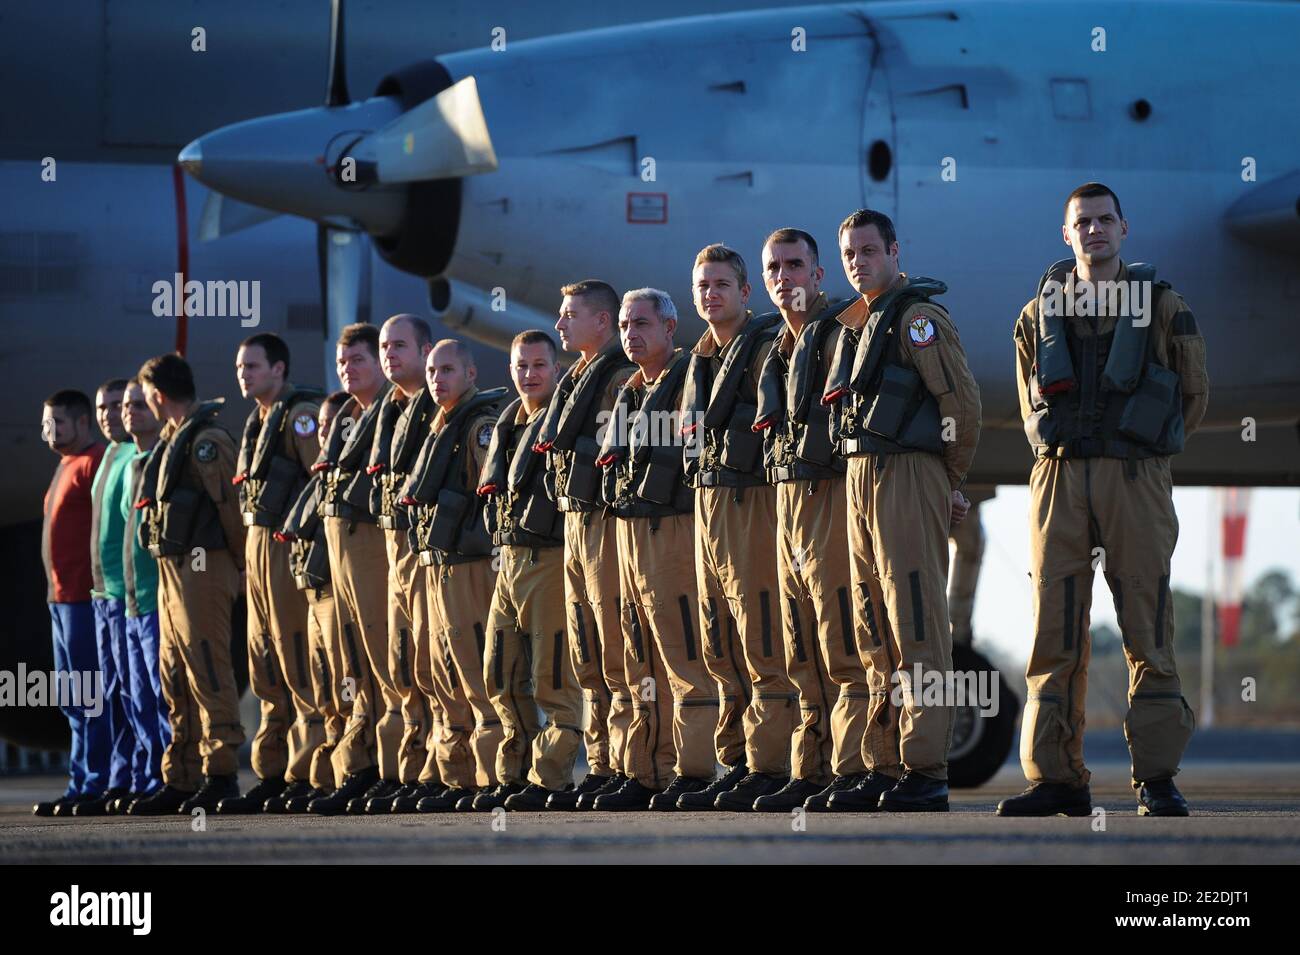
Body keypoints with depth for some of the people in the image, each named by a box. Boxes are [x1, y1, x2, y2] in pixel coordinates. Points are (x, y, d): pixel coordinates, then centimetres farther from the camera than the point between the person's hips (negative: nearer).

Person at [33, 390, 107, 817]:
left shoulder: (95, 462, -11)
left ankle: (93, 785, -7)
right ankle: (81, 784, 16)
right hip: (61, 596, 10)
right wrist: (56, 590, 17)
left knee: (87, 695, -9)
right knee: (72, 698, 12)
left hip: (83, 595, -10)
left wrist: (98, 585, -22)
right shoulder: (66, 467, 20)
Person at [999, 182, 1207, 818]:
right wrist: (1056, 445, 10)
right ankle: (1056, 778, 1)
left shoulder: (1161, 307, 7)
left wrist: (1138, 451, 10)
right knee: (1054, 636, -1)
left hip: (1136, 480, -2)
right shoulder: (1040, 313, 13)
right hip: (1058, 480, 2)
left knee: (1148, 633, -5)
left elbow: (1194, 394, 12)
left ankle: (1157, 779, -3)